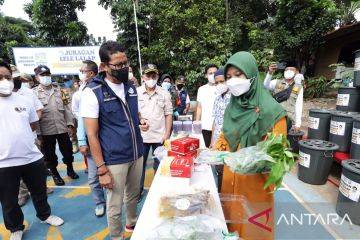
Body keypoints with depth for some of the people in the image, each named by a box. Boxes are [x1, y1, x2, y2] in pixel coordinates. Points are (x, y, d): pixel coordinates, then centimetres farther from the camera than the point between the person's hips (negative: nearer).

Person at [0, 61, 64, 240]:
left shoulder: (23, 100, 3)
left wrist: (17, 132, 2)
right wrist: (16, 131, -8)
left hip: (33, 158, 2)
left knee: (39, 191, 21)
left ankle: (45, 215, 45)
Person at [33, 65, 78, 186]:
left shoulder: (59, 90, 8)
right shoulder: (34, 93, -2)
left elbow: (66, 108, 7)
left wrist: (70, 124, -1)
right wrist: (38, 133, -8)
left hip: (63, 128, 2)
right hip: (46, 131, -2)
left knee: (68, 151, 12)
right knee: (50, 155, 11)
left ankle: (70, 170, 35)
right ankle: (55, 174, 32)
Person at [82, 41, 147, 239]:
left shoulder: (131, 87, 4)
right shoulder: (92, 92, -14)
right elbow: (91, 135, -14)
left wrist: (141, 122, -6)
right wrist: (101, 169, -14)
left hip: (137, 154, 6)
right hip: (114, 160, -5)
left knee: (133, 195, 24)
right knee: (115, 205, 12)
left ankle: (132, 223, 51)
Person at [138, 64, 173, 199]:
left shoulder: (165, 93, 0)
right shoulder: (136, 93, 1)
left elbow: (168, 114, 0)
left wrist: (167, 134, -5)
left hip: (160, 136, 0)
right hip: (141, 136, 1)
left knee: (159, 166, 12)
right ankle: (138, 191, 32)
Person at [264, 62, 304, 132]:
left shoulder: (299, 88, 9)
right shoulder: (276, 82, 9)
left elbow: (298, 106, 3)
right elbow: (266, 86, -13)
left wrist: (298, 123, -2)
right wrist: (270, 73, -29)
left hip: (289, 119, 0)